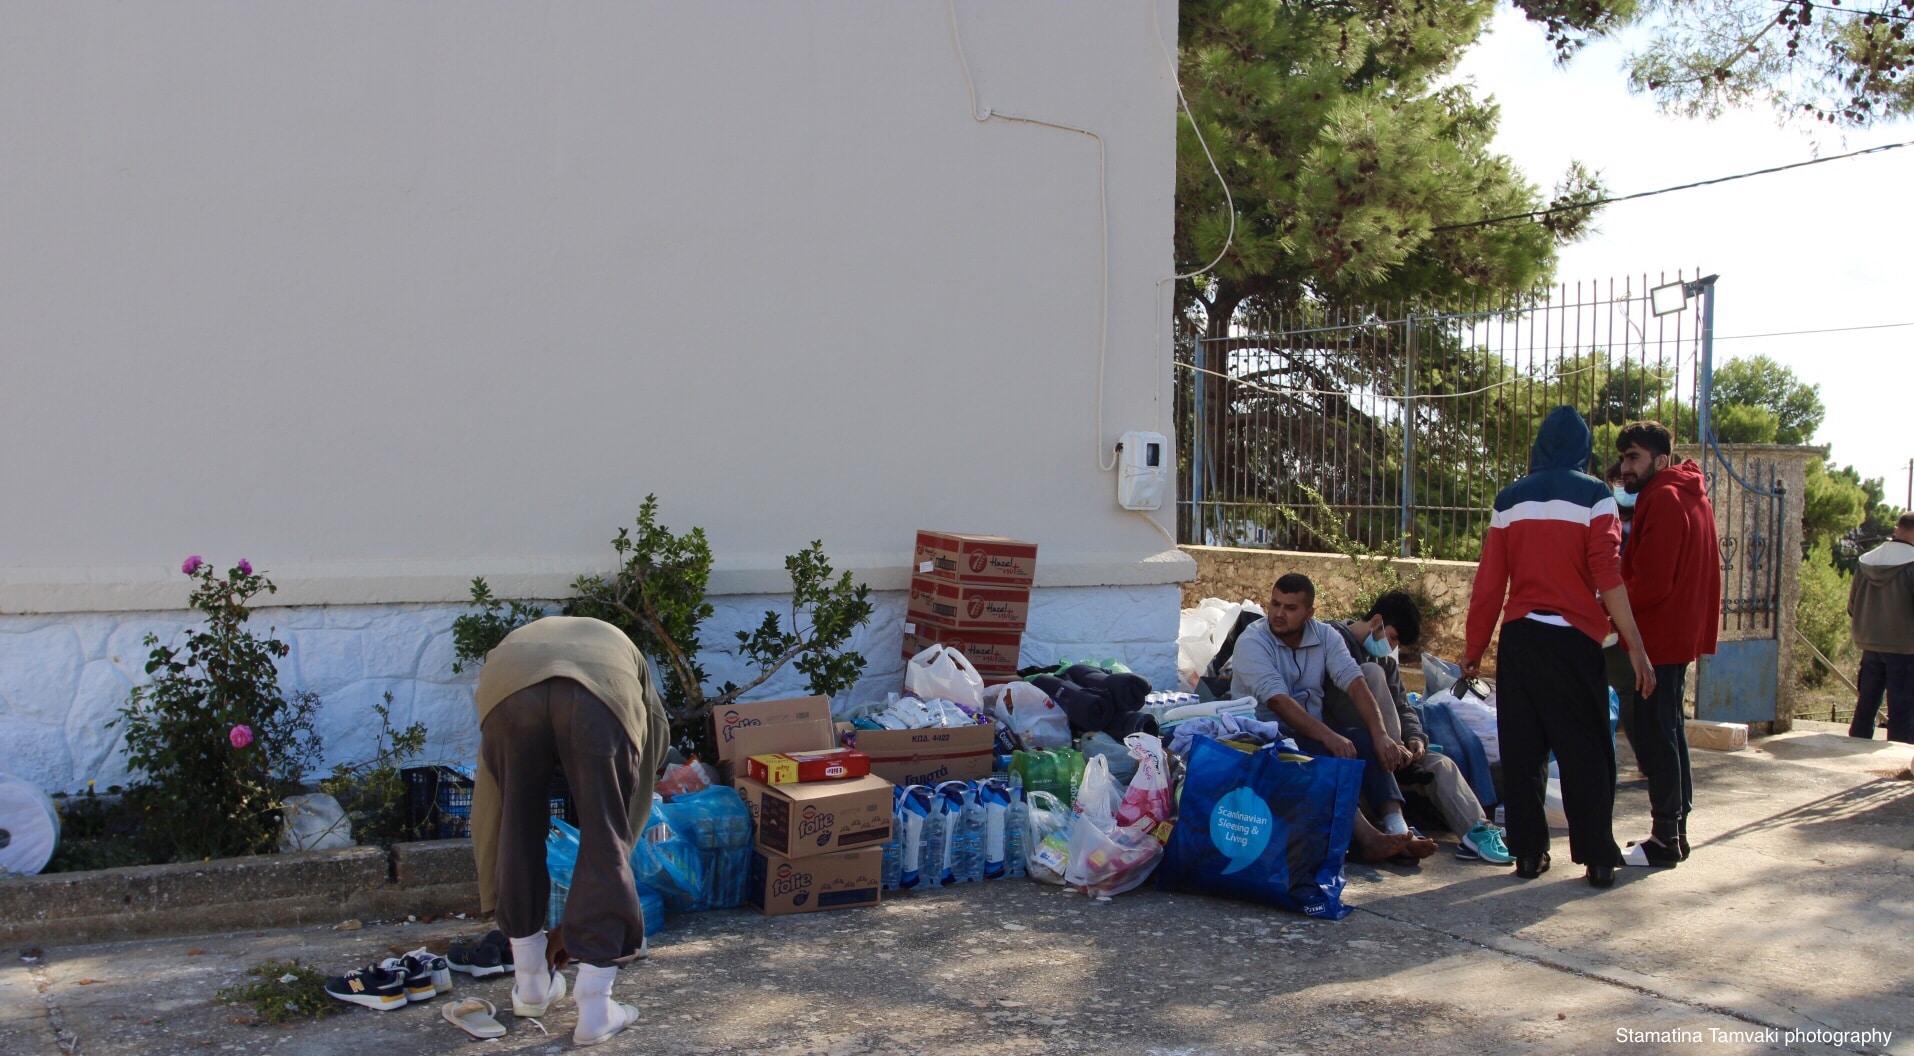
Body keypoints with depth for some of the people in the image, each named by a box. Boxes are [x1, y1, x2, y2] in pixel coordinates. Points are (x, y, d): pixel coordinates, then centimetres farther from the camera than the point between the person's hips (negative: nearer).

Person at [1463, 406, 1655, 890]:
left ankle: (1528, 852, 11)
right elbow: (1608, 577, -9)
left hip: (1519, 637, 3)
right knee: (1585, 750, 4)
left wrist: (1475, 647, 12)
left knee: (1522, 749, 8)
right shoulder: (1594, 496, -2)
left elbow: (1489, 581, 5)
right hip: (1574, 639, -3)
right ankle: (1598, 859, 7)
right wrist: (1635, 647, -7)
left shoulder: (1509, 499, 7)